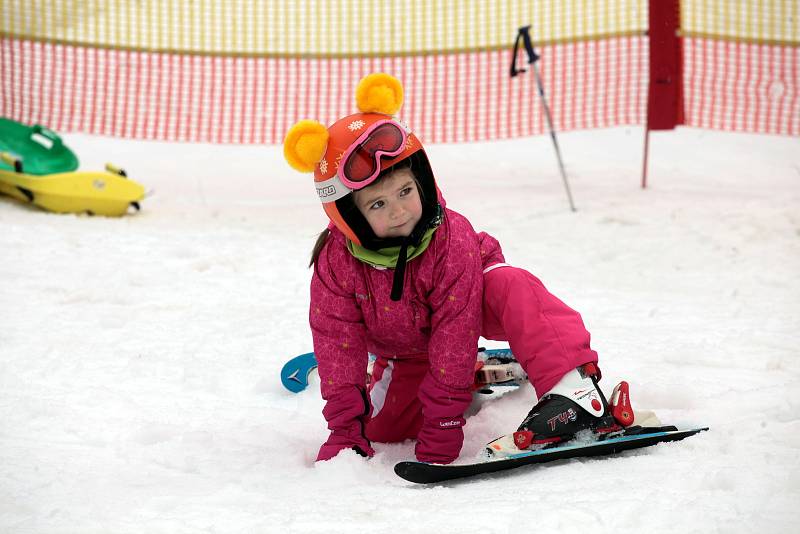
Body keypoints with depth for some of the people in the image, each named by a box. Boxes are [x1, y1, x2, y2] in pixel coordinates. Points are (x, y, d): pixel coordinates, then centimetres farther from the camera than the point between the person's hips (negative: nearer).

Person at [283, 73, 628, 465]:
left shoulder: (453, 241, -36)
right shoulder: (335, 264, -28)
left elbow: (454, 339, -36)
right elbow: (337, 346, -20)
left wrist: (439, 438, -35)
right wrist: (346, 433, -25)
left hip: (471, 306, -4)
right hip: (406, 347, 4)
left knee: (511, 286, -34)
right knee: (383, 428, -6)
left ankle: (572, 386, -44)